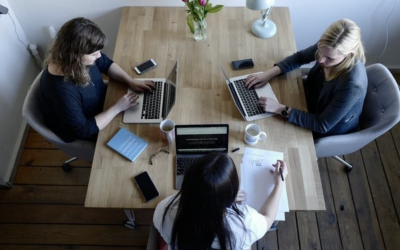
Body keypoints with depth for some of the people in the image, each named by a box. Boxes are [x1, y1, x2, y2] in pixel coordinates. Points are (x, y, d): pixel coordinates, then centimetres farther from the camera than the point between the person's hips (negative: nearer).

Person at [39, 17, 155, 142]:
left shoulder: (79, 59, -21)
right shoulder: (61, 88, -42)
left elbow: (106, 64, 0)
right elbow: (83, 130, -34)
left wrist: (130, 81, -13)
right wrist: (117, 108, -30)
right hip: (82, 132, -6)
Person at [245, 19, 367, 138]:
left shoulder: (352, 85, -41)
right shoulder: (329, 48, -25)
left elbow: (322, 125, -32)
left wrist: (281, 109, -37)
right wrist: (269, 73, -17)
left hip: (331, 130, -5)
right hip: (314, 101, 5)